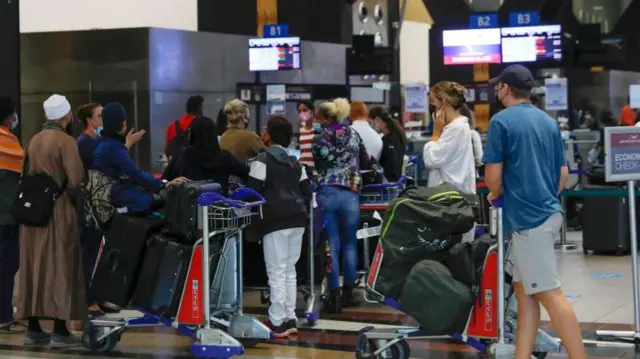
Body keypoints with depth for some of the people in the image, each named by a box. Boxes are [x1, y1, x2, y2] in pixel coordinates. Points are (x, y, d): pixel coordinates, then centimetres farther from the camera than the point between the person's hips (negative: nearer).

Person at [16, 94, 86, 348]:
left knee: (33, 267, 10)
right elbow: (75, 181, -15)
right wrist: (76, 200, 3)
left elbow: (28, 175, 13)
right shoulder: (65, 141, -11)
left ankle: (33, 328, 14)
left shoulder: (34, 140, 10)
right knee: (59, 268, -3)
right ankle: (59, 331, -4)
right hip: (59, 211, -7)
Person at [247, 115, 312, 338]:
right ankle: (289, 319, 16)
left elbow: (253, 191, -9)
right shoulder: (294, 162, 18)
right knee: (289, 270, 14)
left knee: (276, 272, -4)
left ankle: (278, 323, -4)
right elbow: (307, 191, 16)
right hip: (297, 220, 7)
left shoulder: (263, 159, -3)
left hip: (276, 220, -7)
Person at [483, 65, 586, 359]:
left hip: (526, 216, -8)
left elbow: (493, 175, -11)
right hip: (547, 210, 8)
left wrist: (496, 195, 9)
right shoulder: (549, 122, 12)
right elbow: (563, 174, 15)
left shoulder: (502, 121, -9)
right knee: (524, 290, 13)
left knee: (550, 294, -8)